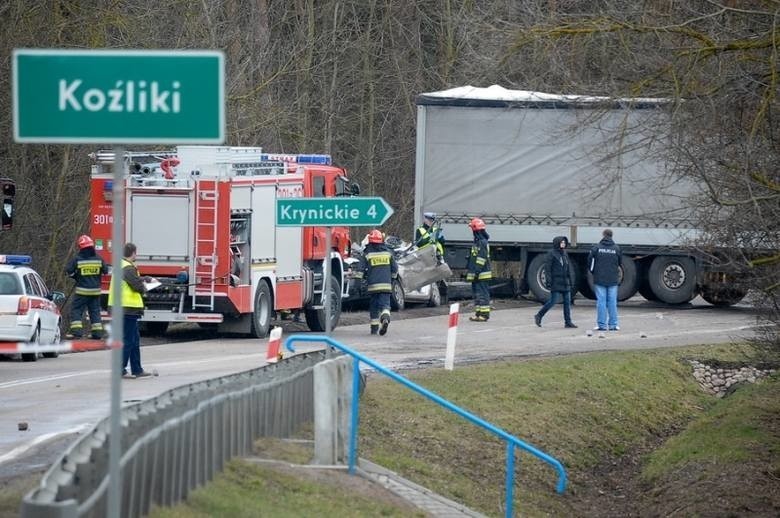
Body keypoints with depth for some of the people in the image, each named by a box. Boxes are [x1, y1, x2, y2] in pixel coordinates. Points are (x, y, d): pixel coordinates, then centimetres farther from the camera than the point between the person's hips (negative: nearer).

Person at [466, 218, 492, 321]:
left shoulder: (482, 242, -16)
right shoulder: (478, 241, 17)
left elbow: (481, 259, -21)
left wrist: (476, 272, -23)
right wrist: (470, 271, 27)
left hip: (481, 274, -11)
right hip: (477, 275, 11)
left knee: (482, 294, -8)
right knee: (477, 293, 14)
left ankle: (484, 315, -8)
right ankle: (478, 314, 20)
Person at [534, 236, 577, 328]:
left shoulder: (565, 254, 15)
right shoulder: (551, 254, -6)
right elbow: (548, 268, -10)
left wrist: (570, 281, 17)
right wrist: (549, 280, -18)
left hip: (565, 281, 7)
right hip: (556, 281, -7)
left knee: (567, 301, 2)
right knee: (553, 301, -9)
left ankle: (568, 322, 4)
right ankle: (539, 316, 6)